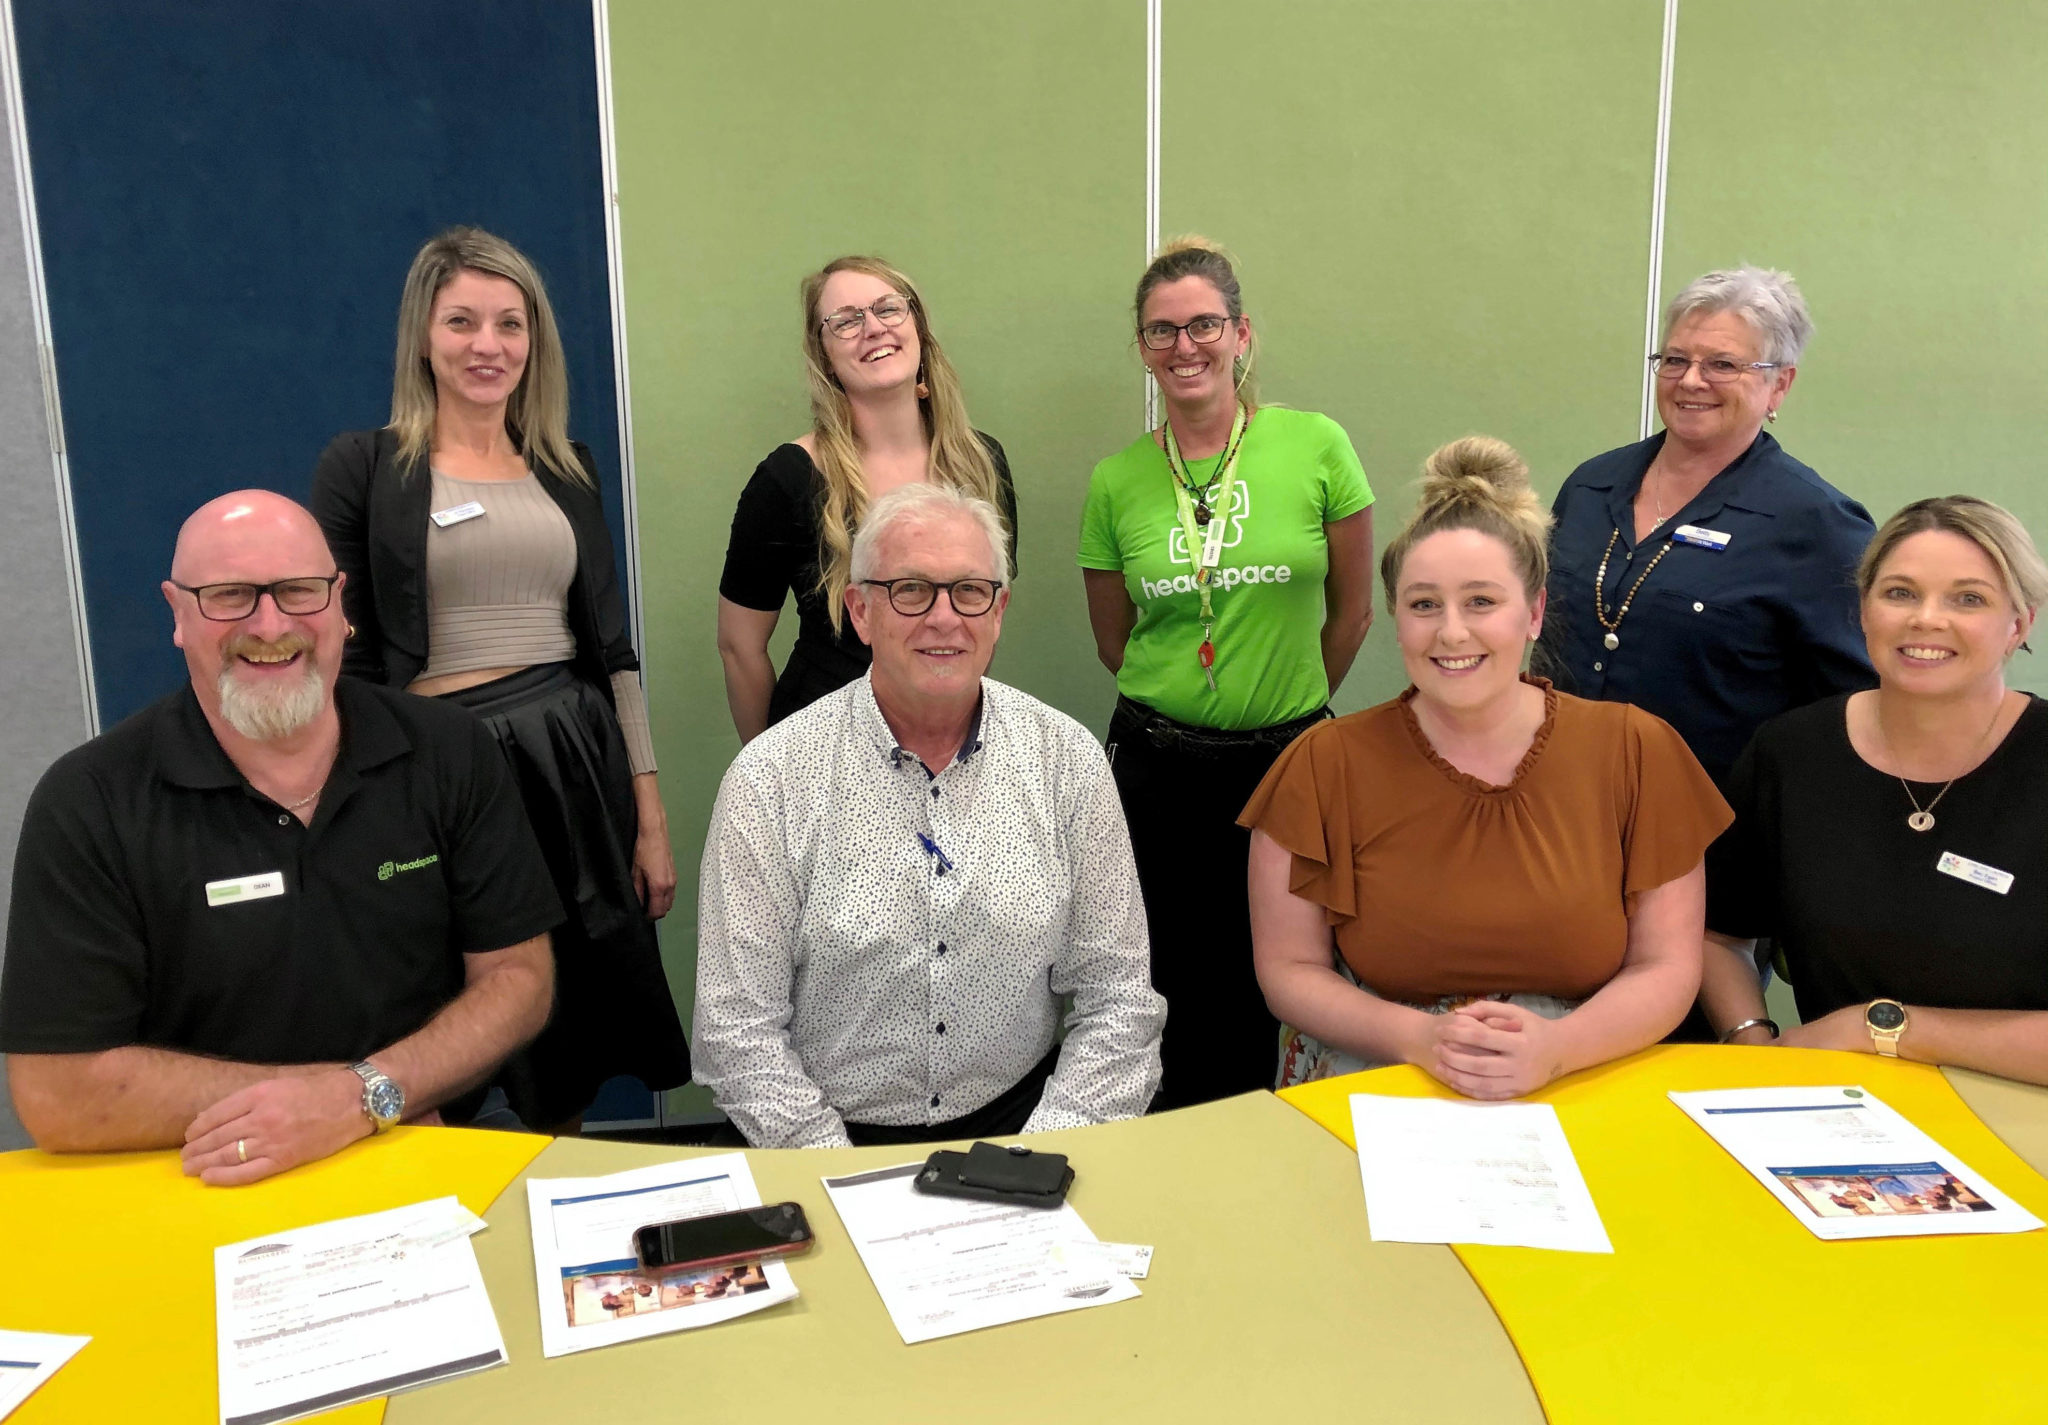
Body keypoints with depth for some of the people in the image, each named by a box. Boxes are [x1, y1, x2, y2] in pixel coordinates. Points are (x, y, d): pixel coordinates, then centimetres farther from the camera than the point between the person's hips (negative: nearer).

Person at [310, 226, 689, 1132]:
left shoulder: (567, 471, 12)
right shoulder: (362, 466, 1)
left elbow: (613, 648, 11)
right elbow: (345, 662, -1)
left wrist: (651, 817, 7)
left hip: (576, 768, 3)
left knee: (567, 1061, 12)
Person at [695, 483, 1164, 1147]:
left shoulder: (1068, 758, 1)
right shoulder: (769, 779, -5)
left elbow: (1118, 1004, 3)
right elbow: (739, 1031, -4)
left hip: (1020, 1121, 2)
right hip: (842, 1137, -1)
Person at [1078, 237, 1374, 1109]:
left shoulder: (1317, 446, -5)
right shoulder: (1116, 481, -1)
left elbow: (1352, 609, 4)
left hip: (1288, 757, 0)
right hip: (1158, 765, 1)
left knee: (1264, 983, 9)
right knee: (1171, 979, 8)